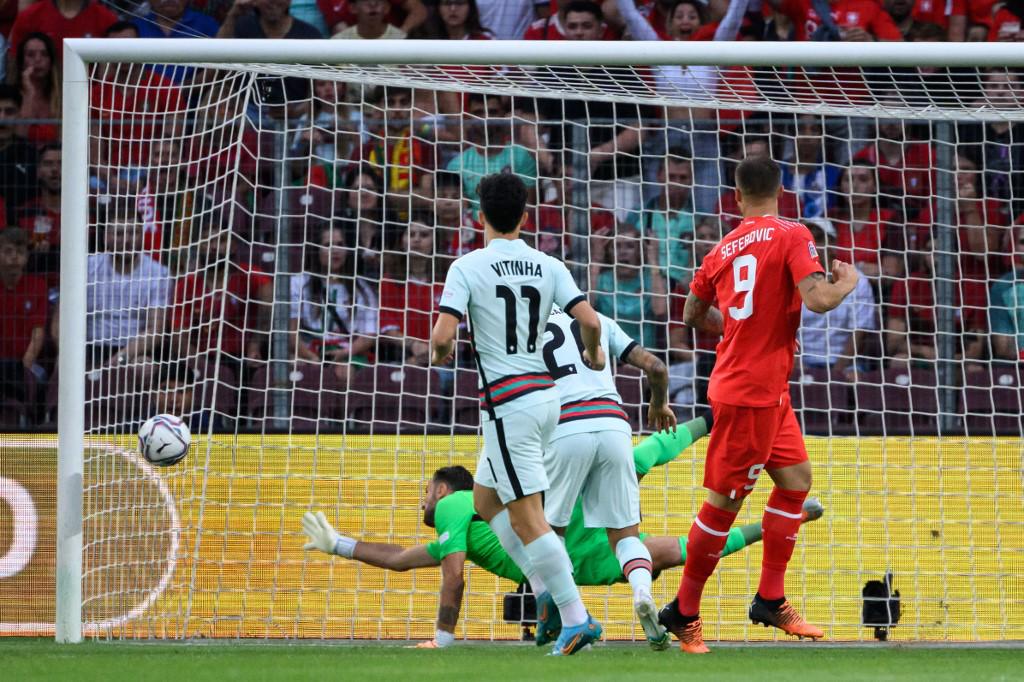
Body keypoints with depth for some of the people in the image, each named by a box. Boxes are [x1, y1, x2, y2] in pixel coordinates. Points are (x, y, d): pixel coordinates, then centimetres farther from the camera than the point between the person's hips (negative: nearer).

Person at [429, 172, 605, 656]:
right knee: (486, 499, 21)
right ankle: (547, 590, 12)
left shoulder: (468, 268, -9)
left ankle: (575, 617, -11)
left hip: (507, 403, -7)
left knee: (526, 517, -6)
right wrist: (592, 356, 17)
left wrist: (441, 354, 6)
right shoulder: (548, 267, 4)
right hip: (545, 393, 7)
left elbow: (442, 335, -18)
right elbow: (589, 321, -4)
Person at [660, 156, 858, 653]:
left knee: (796, 477, 16)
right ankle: (683, 613, 5)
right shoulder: (791, 236, -12)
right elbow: (818, 299, -23)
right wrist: (847, 281, -2)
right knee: (724, 500, -1)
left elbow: (694, 314, 19)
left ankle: (771, 601, 18)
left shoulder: (724, 248, 9)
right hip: (752, 392, -8)